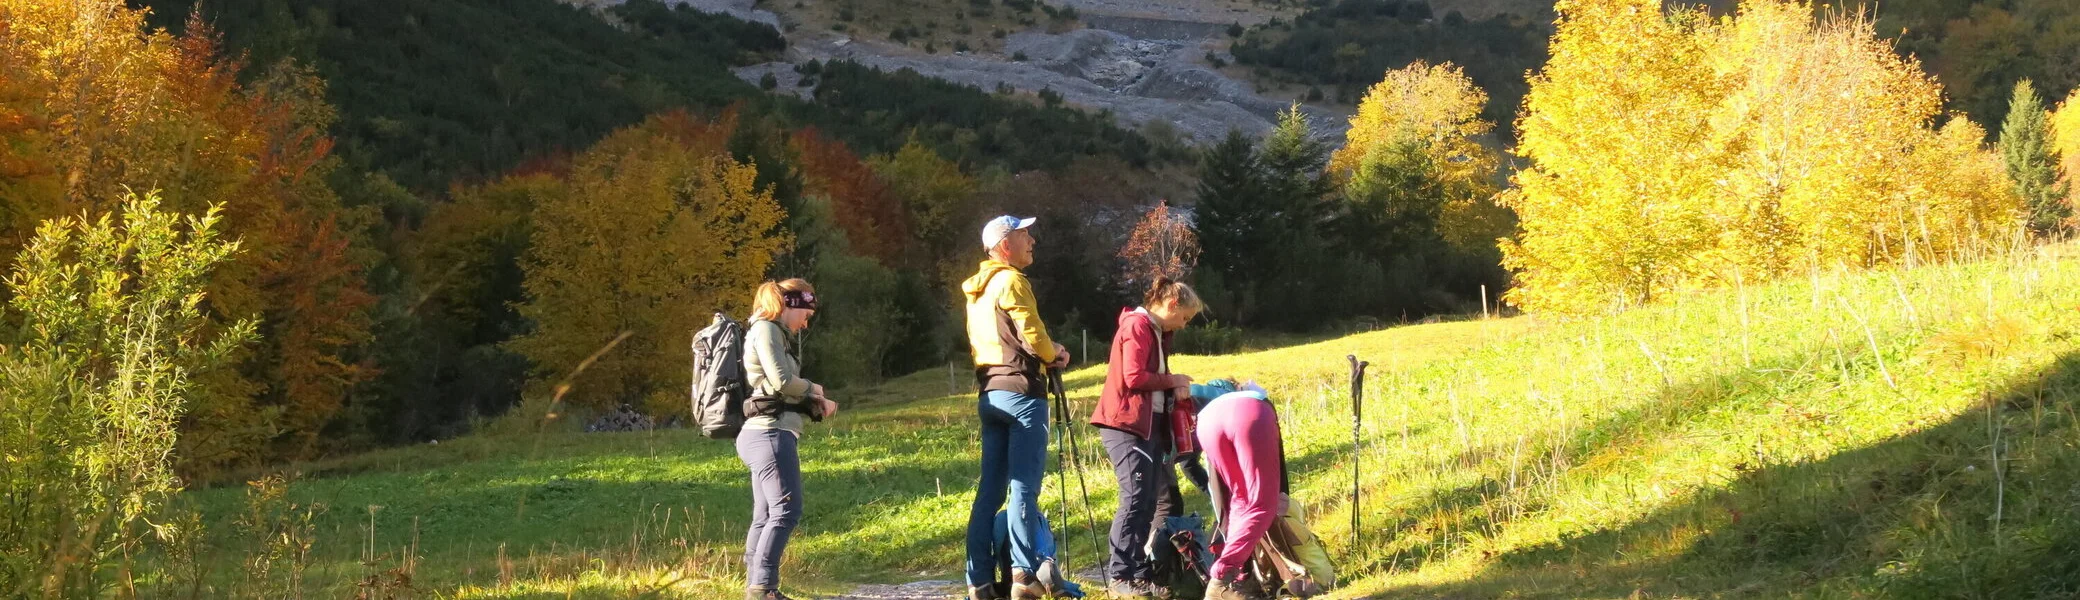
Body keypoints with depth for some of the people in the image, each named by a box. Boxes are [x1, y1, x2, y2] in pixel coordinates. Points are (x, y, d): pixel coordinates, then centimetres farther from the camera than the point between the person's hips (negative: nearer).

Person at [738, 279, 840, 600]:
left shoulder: (775, 333, 22)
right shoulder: (766, 329, -8)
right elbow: (781, 381, -18)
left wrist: (816, 405, 6)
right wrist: (812, 389, 0)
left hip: (766, 433, 10)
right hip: (770, 432, -10)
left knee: (765, 515, 9)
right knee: (786, 510, -14)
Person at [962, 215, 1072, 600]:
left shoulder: (977, 290, 19)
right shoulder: (1011, 281, -8)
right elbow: (1032, 336, -15)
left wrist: (1044, 353, 12)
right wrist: (1054, 354, 6)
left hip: (989, 393, 8)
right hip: (1020, 392, -8)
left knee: (991, 487, 7)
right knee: (1024, 487, -9)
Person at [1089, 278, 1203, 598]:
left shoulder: (1155, 332, 21)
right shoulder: (1137, 325, -10)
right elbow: (1134, 377, -19)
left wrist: (1176, 390, -2)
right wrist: (1172, 381, -7)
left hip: (1148, 425, 10)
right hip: (1127, 425, -10)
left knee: (1148, 502, 7)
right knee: (1136, 499, -11)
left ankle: (1141, 574, 9)